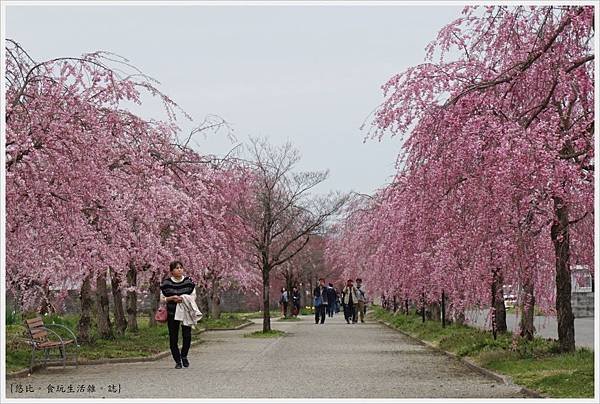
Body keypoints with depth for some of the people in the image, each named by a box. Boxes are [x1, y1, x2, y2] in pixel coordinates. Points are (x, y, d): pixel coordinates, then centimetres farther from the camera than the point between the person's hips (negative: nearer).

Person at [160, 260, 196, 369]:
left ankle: (184, 356, 18)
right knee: (173, 338, 1)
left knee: (187, 336, -9)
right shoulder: (166, 283, -3)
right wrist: (172, 298, -16)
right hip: (172, 314, 0)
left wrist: (184, 299, -14)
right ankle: (177, 361, 17)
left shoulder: (189, 281, -1)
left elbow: (193, 296, 5)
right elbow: (162, 299, 2)